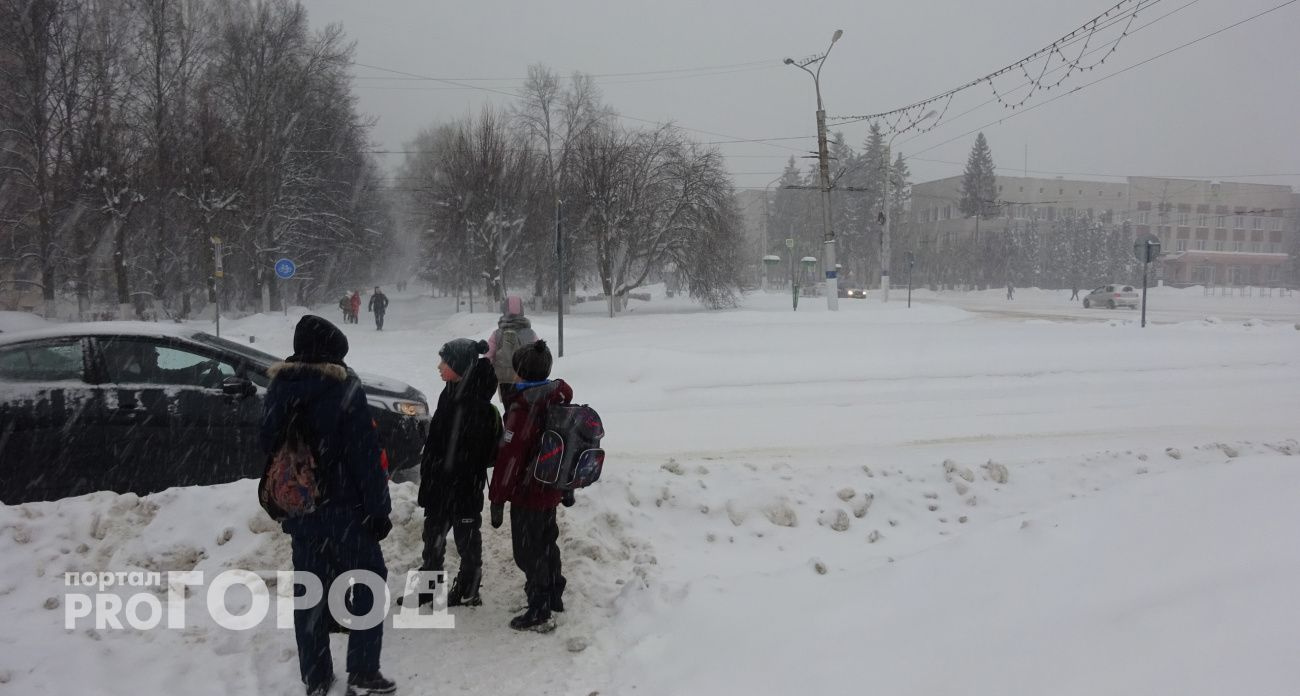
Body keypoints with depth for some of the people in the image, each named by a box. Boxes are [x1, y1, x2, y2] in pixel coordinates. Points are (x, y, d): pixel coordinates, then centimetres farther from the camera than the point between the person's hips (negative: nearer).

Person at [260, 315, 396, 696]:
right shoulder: (344, 388, -15)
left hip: (298, 509, 6)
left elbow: (269, 447, 13)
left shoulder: (278, 390, 4)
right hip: (344, 508, -6)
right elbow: (366, 455, -17)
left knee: (309, 589, 13)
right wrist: (378, 509, -11)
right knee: (369, 579, 8)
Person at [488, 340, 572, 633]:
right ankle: (554, 597, 37)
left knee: (528, 553, 3)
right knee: (546, 543, 23)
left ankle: (539, 614, 9)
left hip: (527, 493, -8)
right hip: (552, 489, 8)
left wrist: (497, 498, -17)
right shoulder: (559, 399, 4)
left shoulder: (524, 406, -21)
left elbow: (509, 455, -22)